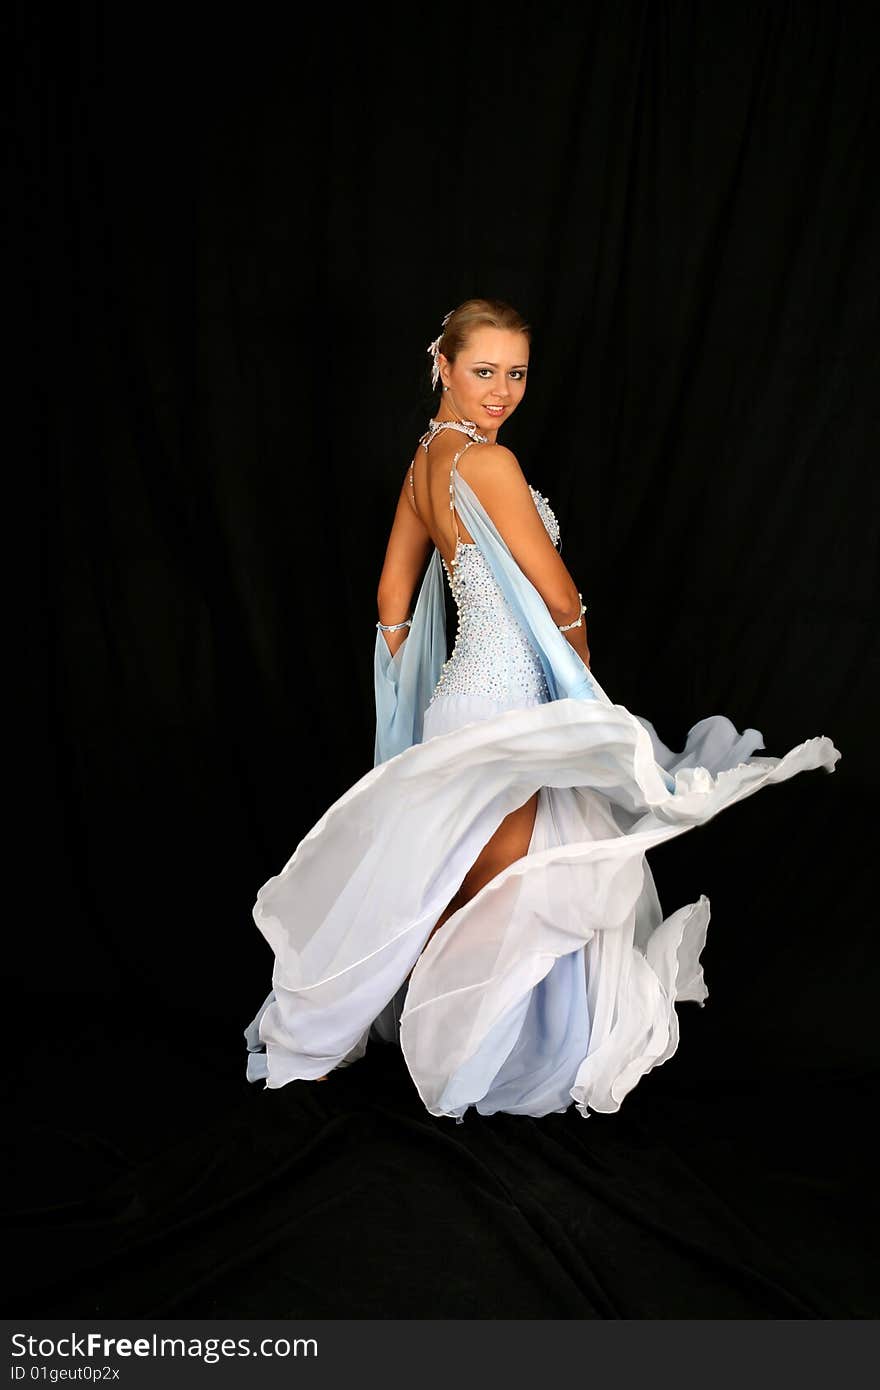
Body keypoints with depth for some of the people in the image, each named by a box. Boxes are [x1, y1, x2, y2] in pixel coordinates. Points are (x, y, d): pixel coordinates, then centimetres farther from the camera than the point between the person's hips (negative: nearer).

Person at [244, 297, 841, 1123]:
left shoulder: (425, 460, 10)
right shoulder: (485, 461, -17)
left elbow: (393, 598, 15)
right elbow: (559, 598, -14)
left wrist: (418, 697, 22)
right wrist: (579, 672, 5)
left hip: (462, 691, 10)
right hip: (500, 706, -10)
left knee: (465, 891, 21)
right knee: (495, 902, 1)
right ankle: (469, 1071, 16)